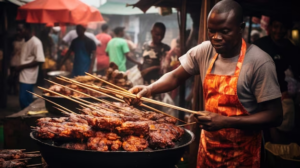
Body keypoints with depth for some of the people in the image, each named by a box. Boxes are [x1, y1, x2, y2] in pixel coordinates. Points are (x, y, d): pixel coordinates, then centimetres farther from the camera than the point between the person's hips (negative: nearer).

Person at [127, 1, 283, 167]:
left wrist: (225, 121, -27)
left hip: (240, 154, -4)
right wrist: (149, 89, -16)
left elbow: (275, 115, -19)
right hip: (207, 146, 4)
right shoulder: (204, 51, -6)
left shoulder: (259, 63, -21)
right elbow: (176, 77, 4)